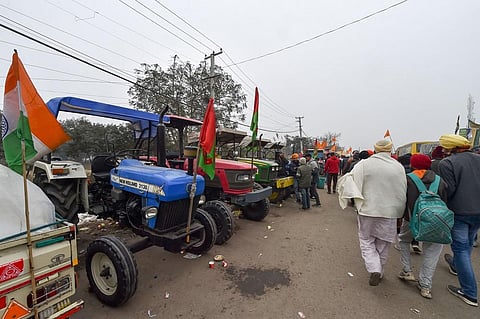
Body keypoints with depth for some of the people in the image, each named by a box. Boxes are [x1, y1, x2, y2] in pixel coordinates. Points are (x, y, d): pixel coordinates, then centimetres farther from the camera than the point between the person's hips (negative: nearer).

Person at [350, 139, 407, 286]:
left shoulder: (363, 164, -10)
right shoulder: (399, 167, -1)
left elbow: (356, 187, -10)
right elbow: (403, 193, 4)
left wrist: (359, 206, 4)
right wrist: (398, 213, 12)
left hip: (368, 211, -3)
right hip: (389, 213, 3)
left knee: (367, 241, 14)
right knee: (383, 244, 18)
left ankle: (374, 270, -1)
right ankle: (379, 273, 32)